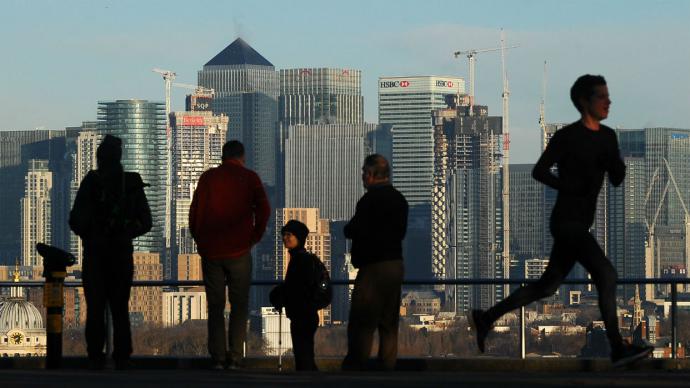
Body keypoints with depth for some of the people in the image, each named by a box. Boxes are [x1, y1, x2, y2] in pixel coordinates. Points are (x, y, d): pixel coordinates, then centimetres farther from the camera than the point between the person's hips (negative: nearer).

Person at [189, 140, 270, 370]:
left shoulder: (208, 178, 5)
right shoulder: (249, 178, 2)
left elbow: (195, 212, 3)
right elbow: (263, 210, -8)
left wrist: (200, 241, 13)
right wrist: (254, 238, 3)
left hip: (210, 250, 1)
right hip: (239, 250, -1)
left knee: (215, 307, 7)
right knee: (239, 305, 4)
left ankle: (218, 358, 0)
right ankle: (235, 358, -3)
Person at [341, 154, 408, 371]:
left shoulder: (370, 200, -15)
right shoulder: (399, 199, 12)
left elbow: (353, 231, -16)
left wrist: (348, 229, 5)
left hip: (373, 266, -8)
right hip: (396, 264, 8)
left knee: (361, 322, -6)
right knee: (389, 324, 10)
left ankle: (354, 367, -8)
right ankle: (388, 367, 9)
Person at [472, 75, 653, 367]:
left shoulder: (607, 137, 12)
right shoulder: (567, 137, -10)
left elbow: (617, 179, 12)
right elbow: (539, 171, -10)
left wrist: (615, 161, -9)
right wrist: (573, 187, -19)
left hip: (582, 224, 9)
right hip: (566, 220, -9)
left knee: (548, 286, 14)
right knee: (606, 274, -19)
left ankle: (487, 318, 25)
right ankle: (617, 348, -19)